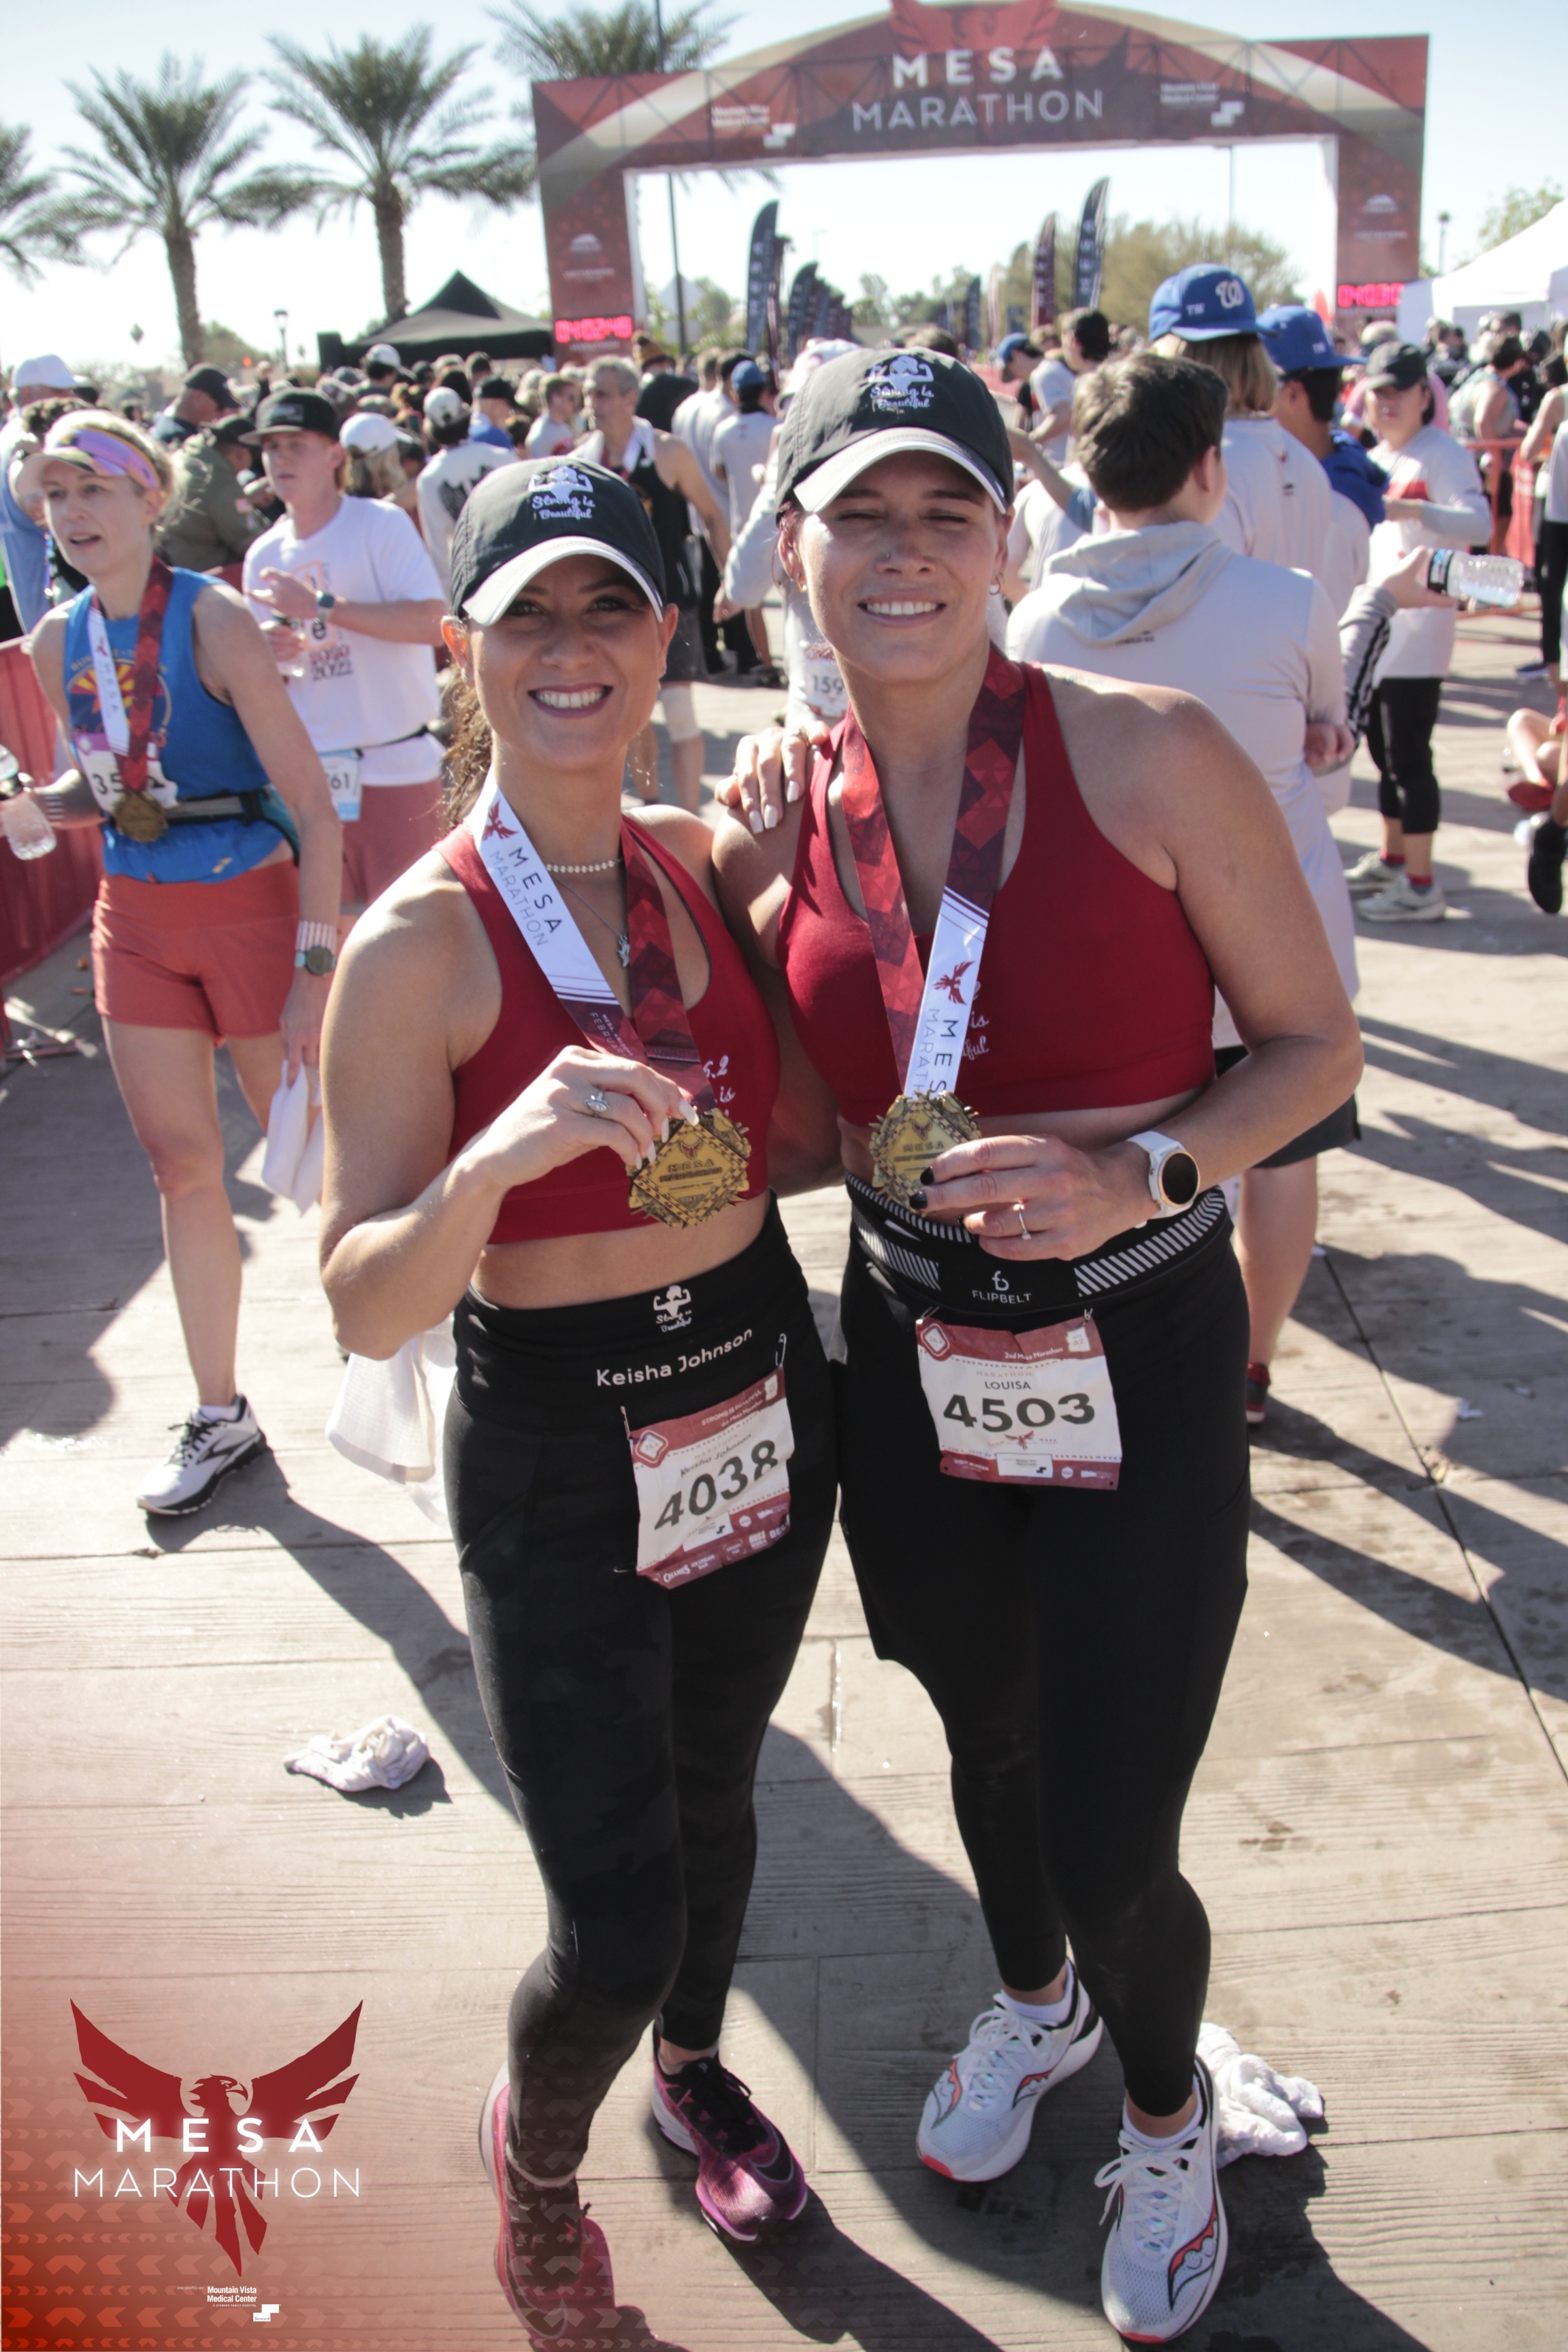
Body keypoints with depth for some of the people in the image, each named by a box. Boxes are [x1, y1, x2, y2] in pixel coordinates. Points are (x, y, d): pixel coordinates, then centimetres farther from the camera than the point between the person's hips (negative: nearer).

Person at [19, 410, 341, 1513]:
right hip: (134, 918, 6)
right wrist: (23, 805, -5)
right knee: (182, 1166, 10)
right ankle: (220, 1419, 23)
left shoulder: (210, 619, -15)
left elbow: (311, 803, -17)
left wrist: (315, 970, -22)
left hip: (248, 905, -6)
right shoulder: (59, 641, 3)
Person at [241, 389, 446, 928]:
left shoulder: (381, 524, -6)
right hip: (310, 769, 5)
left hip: (396, 763, -5)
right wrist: (270, 654, -6)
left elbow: (431, 621, -21)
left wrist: (320, 605, -21)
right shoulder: (263, 555, 10)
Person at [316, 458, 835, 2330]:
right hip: (554, 1452, -5)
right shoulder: (421, 938, -17)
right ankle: (534, 2146, 37)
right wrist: (498, 1159, -38)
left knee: (713, 1789, 24)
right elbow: (365, 1305, -19)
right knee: (614, 1926, 1)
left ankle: (693, 2067, 54)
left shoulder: (695, 858, -1)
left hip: (762, 1393, 5)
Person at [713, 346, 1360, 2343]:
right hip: (911, 1357, 4)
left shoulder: (1147, 753, -14)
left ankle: (1166, 2113, 41)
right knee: (983, 1737, 25)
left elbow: (1313, 1044, -7)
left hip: (1137, 1359, -4)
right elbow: (818, 1132, 6)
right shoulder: (790, 818, -1)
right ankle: (1033, 2000, 60)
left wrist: (1139, 1173, -23)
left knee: (1111, 1847, 3)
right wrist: (736, 918, -7)